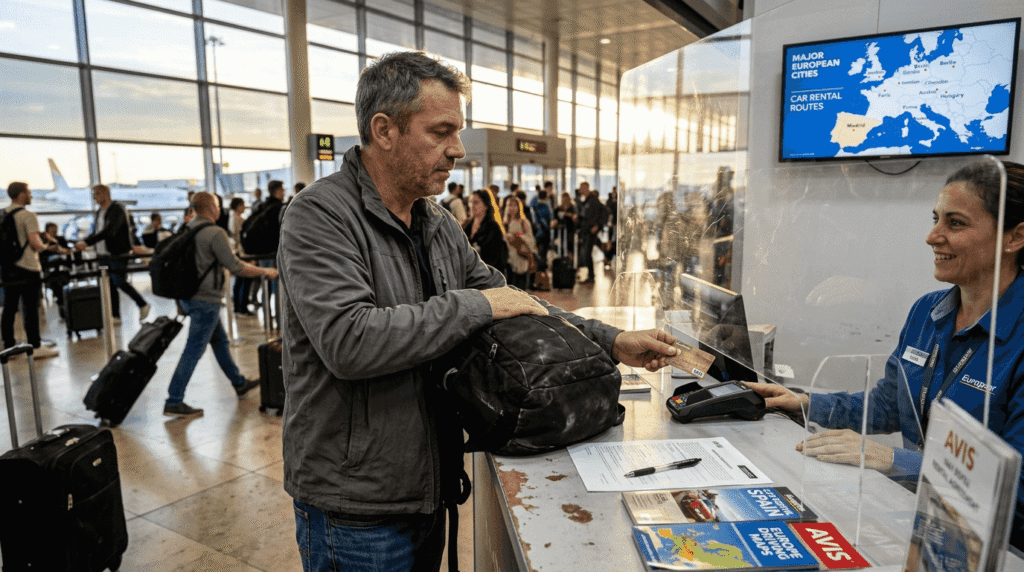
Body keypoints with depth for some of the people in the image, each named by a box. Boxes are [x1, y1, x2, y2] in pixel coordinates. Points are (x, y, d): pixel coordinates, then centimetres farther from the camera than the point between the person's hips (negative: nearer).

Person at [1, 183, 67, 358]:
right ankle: (35, 347, 2)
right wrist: (47, 247, 1)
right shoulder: (28, 216, -11)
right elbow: (35, 244, -18)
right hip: (27, 268, -7)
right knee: (31, 308, -2)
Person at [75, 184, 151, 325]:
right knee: (110, 285, 6)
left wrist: (87, 243, -32)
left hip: (118, 253, -8)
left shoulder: (117, 210, -14)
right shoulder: (99, 212, 15)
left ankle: (143, 305, 11)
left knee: (120, 282, -8)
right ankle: (116, 317, 9)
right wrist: (82, 243, 10)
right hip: (104, 254, 8)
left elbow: (109, 231, -27)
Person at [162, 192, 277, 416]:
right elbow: (235, 267, -19)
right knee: (194, 350, -3)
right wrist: (265, 271, -8)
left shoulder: (187, 229, 8)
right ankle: (174, 402, 3)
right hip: (205, 299, -9)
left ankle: (239, 384, 33)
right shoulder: (215, 233, -18)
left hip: (188, 295, 9)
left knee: (220, 341, 20)